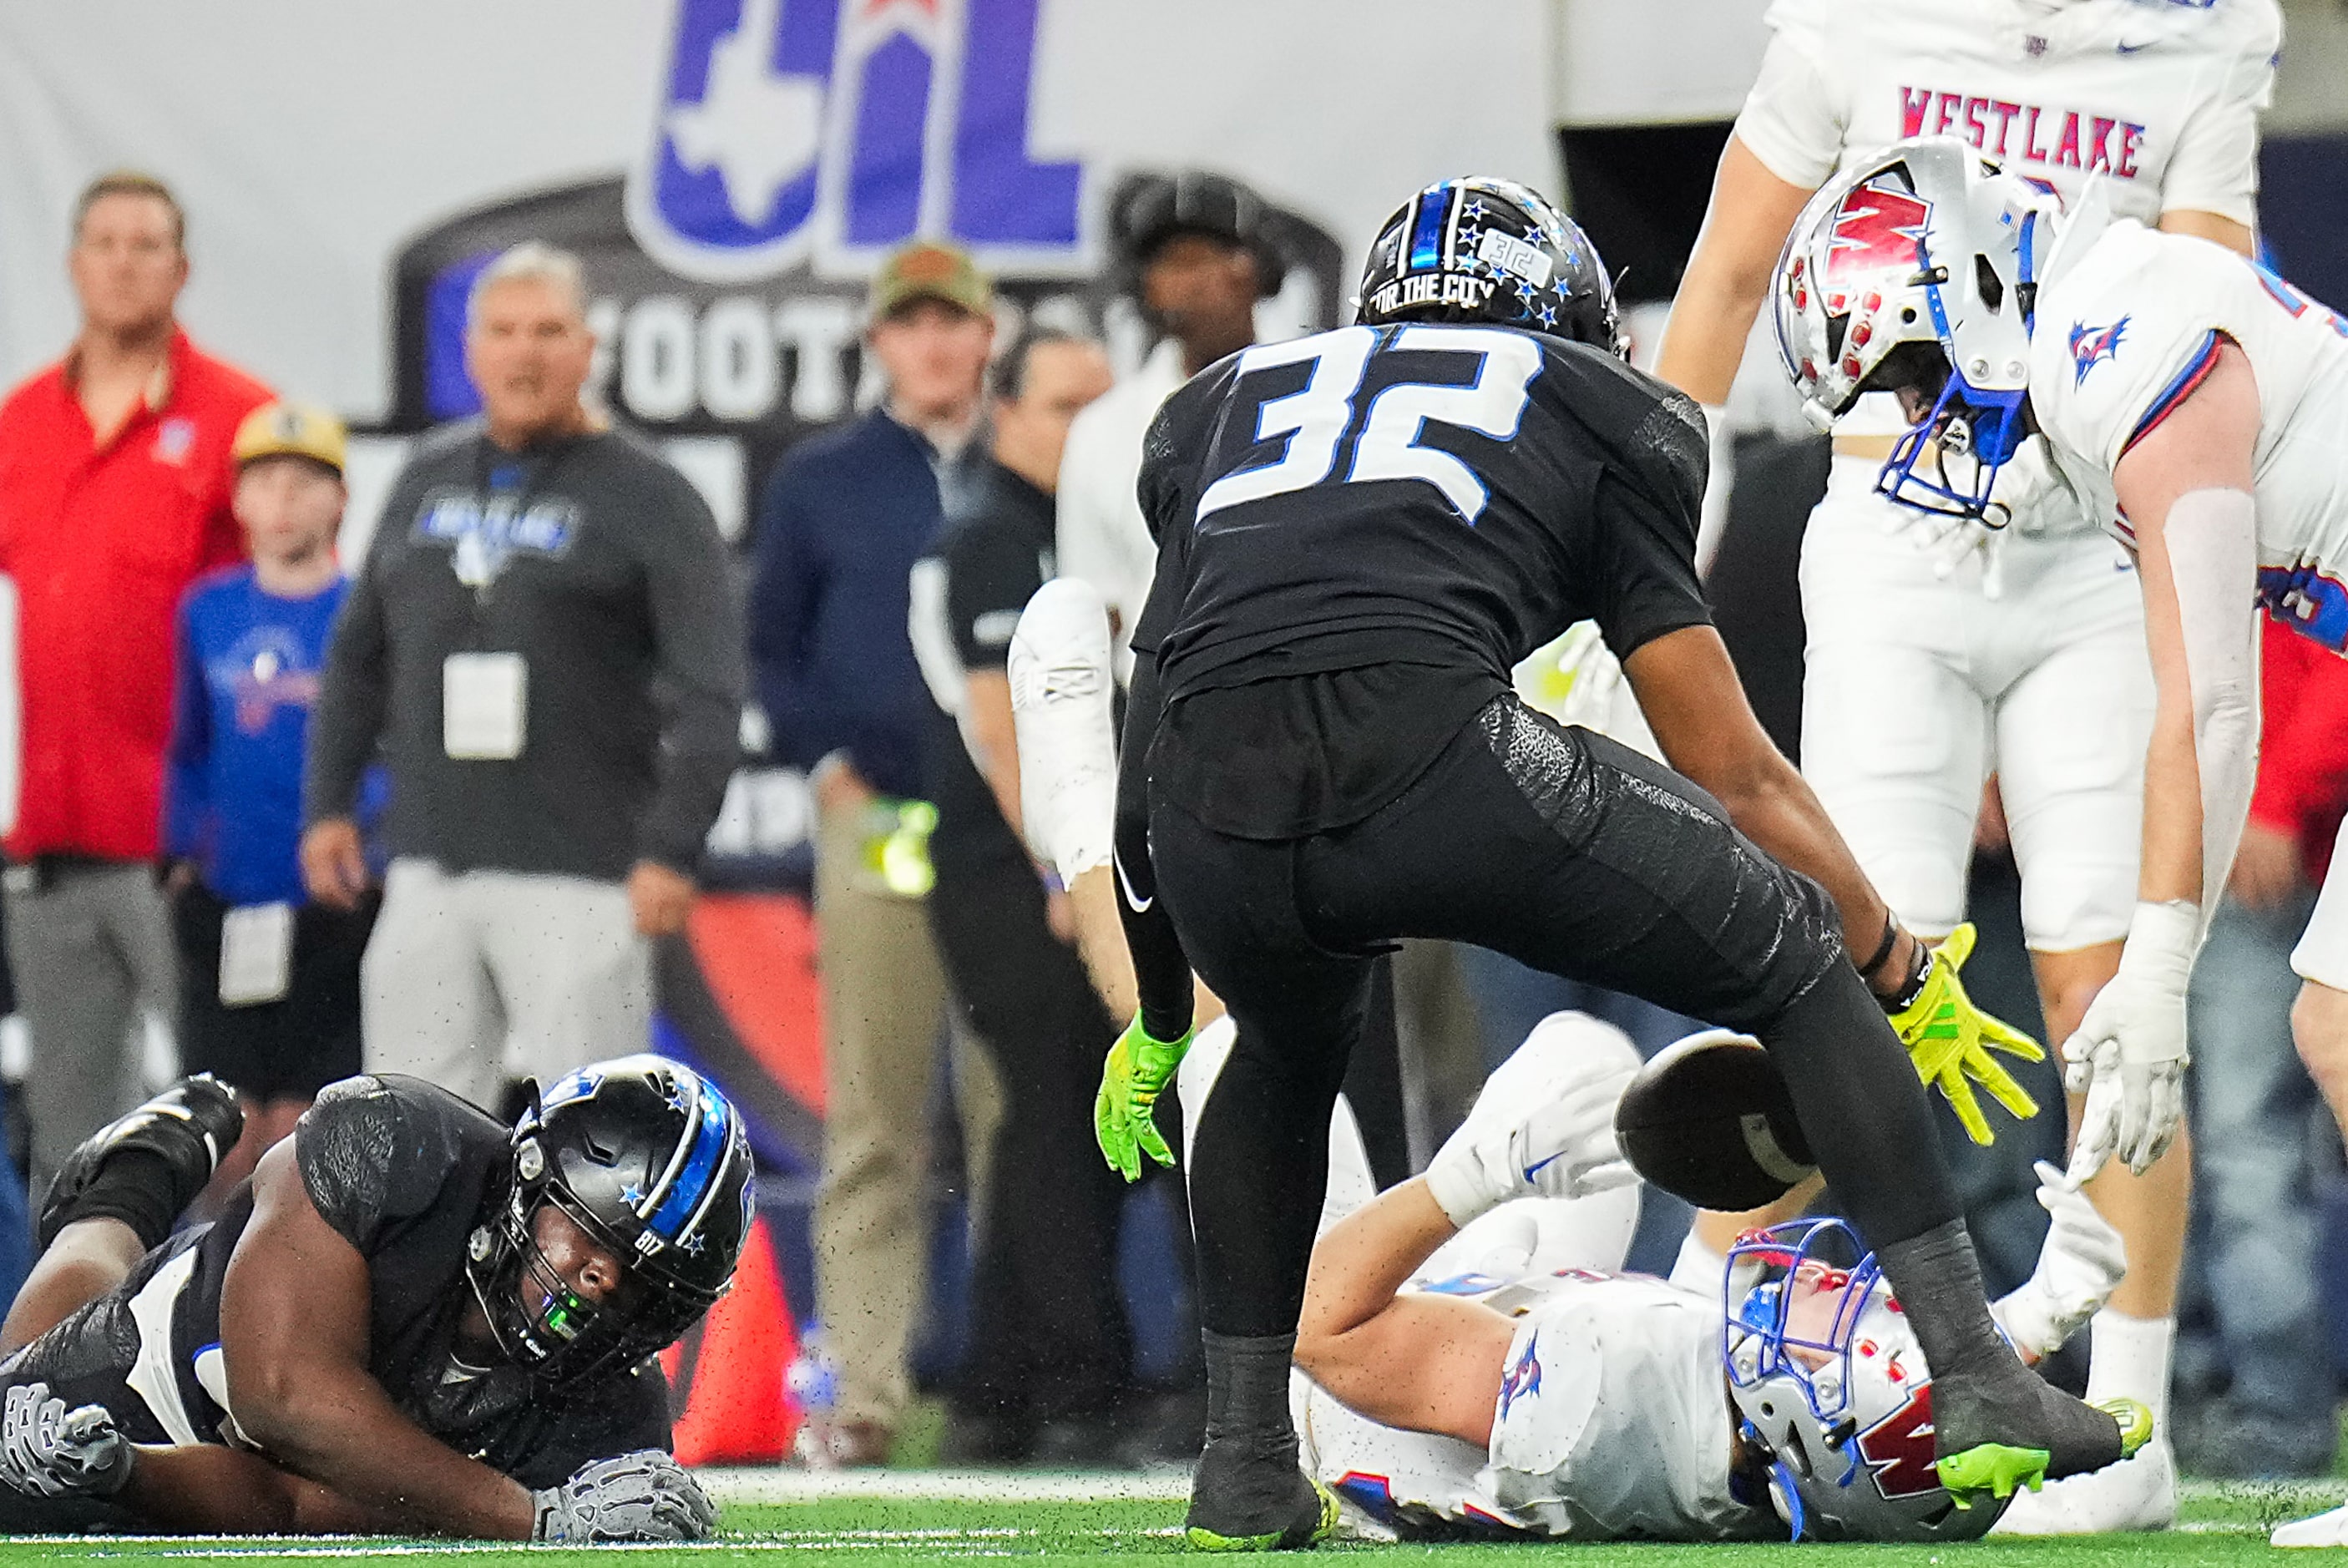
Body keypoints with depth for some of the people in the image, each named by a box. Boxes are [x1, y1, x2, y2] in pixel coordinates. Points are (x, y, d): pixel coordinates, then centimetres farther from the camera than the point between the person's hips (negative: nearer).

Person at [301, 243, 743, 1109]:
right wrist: (328, 802, 15)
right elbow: (359, 655, 23)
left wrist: (671, 849, -15)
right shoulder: (429, 478, 15)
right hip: (429, 867, 5)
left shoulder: (647, 495, -2)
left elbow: (709, 694, -8)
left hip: (577, 879, -5)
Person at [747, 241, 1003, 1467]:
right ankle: (864, 1389, -3)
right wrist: (830, 769, 0)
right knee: (871, 1122, -2)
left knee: (1019, 1109, 0)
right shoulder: (820, 483, 11)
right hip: (874, 818, 0)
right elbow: (771, 646, 13)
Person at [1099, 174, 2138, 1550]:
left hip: (1209, 815, 3)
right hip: (1428, 746, -3)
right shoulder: (1588, 411, 27)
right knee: (1796, 964, 18)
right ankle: (1981, 1387, 12)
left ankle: (1247, 1465, 32)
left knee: (1287, 1053, 37)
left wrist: (1158, 1030, 55)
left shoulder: (1228, 406, 36)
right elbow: (1737, 776, 28)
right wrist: (1904, 971, 41)